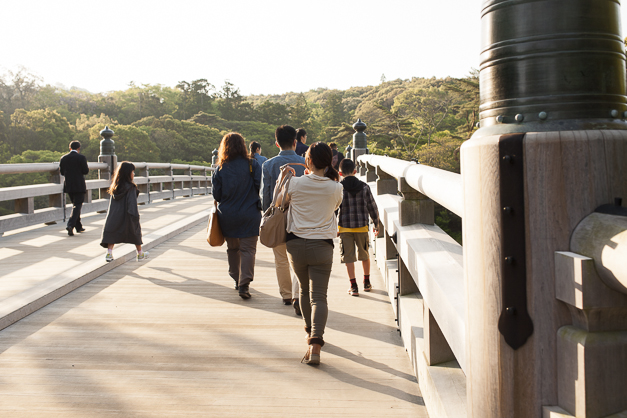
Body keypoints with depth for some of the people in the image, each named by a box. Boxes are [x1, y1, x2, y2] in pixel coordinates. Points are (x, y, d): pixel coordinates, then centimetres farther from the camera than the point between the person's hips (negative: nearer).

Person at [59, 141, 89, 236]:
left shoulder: (63, 158, 4)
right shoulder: (81, 158, -9)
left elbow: (62, 172, 7)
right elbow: (86, 171, -10)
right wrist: (88, 168, 11)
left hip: (68, 185, 5)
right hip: (79, 185, -5)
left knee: (75, 205, 17)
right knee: (77, 205, -3)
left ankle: (78, 226, 23)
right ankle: (70, 225, -20)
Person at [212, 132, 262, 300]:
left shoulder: (220, 168, -4)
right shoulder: (252, 164, -7)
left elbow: (216, 195, 0)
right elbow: (260, 187, -5)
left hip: (227, 216, 2)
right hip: (249, 215, -2)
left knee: (232, 248, 19)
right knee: (248, 249, 0)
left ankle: (237, 279, 30)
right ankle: (244, 284, -12)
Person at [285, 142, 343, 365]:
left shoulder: (295, 183, -9)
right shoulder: (335, 189, -6)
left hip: (296, 244, 1)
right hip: (322, 247, -1)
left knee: (305, 290, 22)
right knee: (318, 296, -3)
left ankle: (310, 331, 41)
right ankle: (315, 343, -18)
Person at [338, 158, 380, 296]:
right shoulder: (364, 187, -3)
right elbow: (372, 208, 2)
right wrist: (376, 225, 15)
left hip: (345, 227, -2)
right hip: (362, 226, 2)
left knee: (348, 257, 5)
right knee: (365, 255, 18)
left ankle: (354, 286, 4)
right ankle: (367, 283, 28)